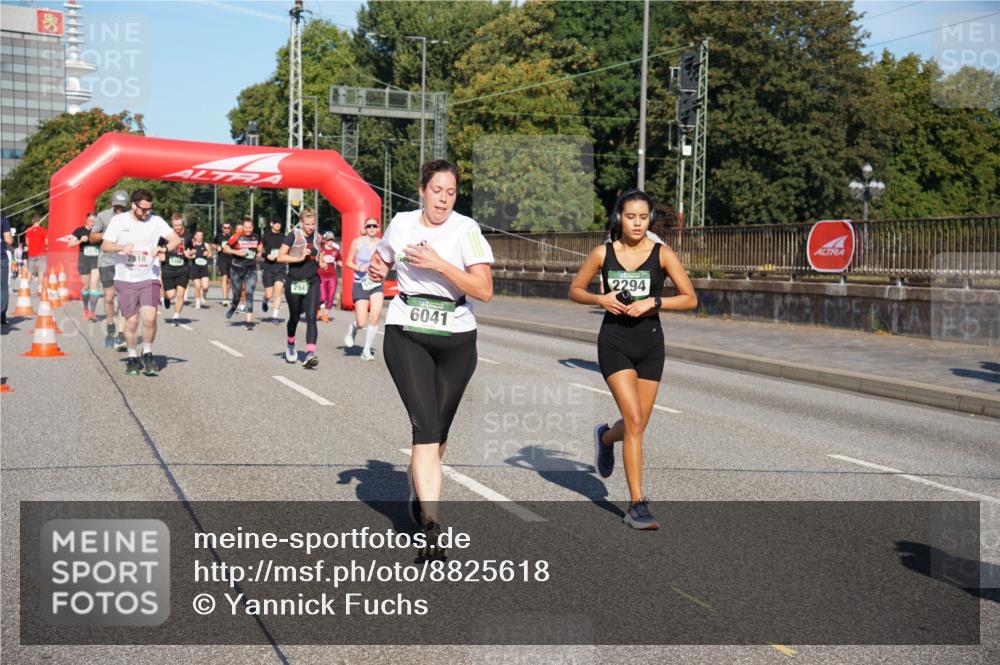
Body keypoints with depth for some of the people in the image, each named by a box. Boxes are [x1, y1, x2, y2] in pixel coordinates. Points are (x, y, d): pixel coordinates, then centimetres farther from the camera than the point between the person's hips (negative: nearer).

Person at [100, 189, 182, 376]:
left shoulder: (156, 221, 1)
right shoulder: (118, 220, 2)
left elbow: (176, 239, -7)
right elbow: (105, 245, 2)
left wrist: (164, 249, -27)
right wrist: (121, 247, -19)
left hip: (149, 278, 0)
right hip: (125, 279, 0)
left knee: (150, 317, -16)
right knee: (131, 321, 3)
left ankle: (147, 354, 6)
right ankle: (132, 358, 22)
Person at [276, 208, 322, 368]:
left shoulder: (317, 237, 9)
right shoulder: (293, 236, -6)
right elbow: (280, 257, -11)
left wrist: (321, 262, 7)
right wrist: (299, 258, -19)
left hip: (312, 282, 2)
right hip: (295, 282, -2)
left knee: (311, 317, -13)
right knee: (294, 317, 13)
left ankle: (310, 353, -21)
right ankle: (291, 345, 40)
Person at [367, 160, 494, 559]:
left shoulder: (465, 229, -6)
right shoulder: (402, 223, 4)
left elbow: (484, 290, -15)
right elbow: (382, 261, 24)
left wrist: (438, 263, -22)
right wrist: (377, 270, 1)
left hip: (456, 339, 0)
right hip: (406, 334, 0)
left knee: (439, 429, 12)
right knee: (426, 426, -15)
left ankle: (418, 491, 41)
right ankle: (432, 525, -19)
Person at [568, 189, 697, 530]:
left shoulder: (662, 254, -3)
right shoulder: (603, 253, -1)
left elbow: (690, 298, -1)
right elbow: (575, 290, 9)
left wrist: (653, 302, -15)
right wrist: (600, 298, -10)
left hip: (650, 343, 2)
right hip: (614, 342, -2)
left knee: (638, 425, 10)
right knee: (634, 421, -13)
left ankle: (605, 437, 47)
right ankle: (637, 504, -6)